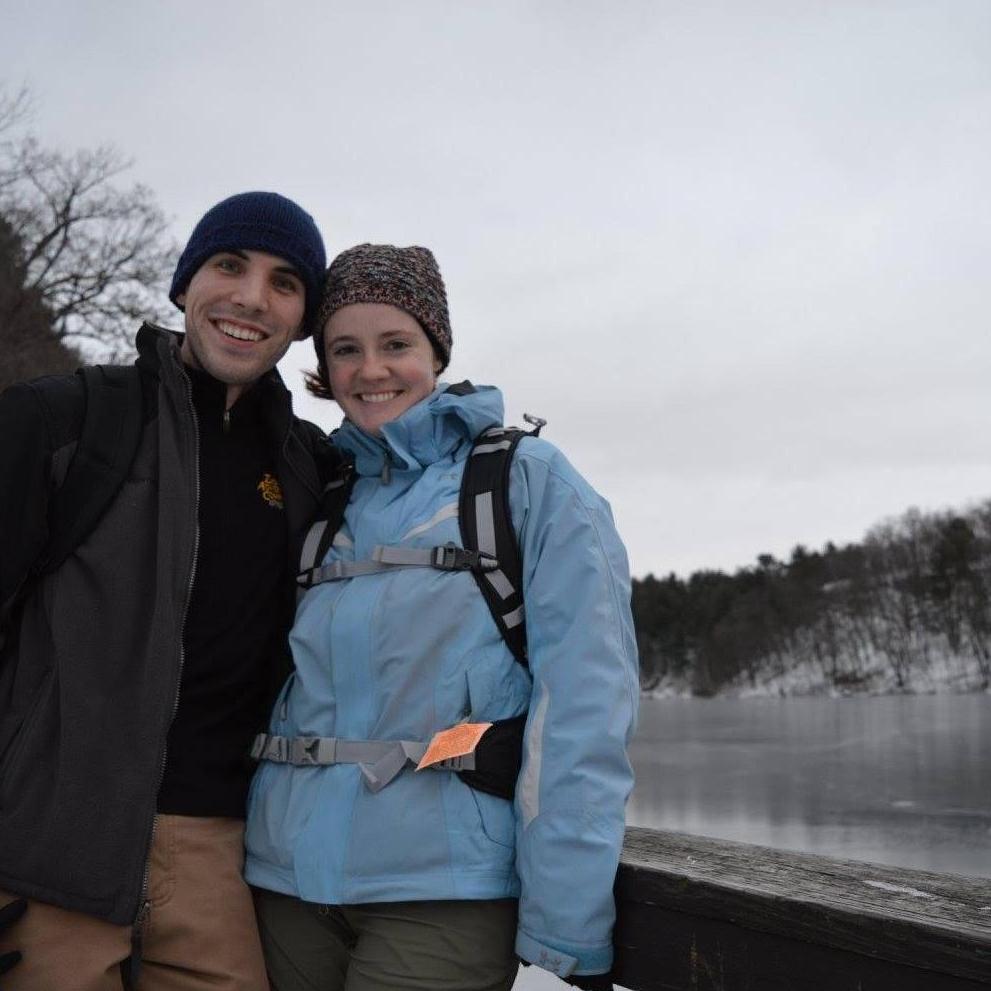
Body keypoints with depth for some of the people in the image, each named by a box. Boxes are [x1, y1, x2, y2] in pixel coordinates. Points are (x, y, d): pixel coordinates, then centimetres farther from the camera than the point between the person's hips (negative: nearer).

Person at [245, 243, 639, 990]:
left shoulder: (529, 481, -3)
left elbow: (583, 706, -12)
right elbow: (283, 687, 15)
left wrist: (568, 928, -17)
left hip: (443, 892, -4)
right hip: (287, 877, 5)